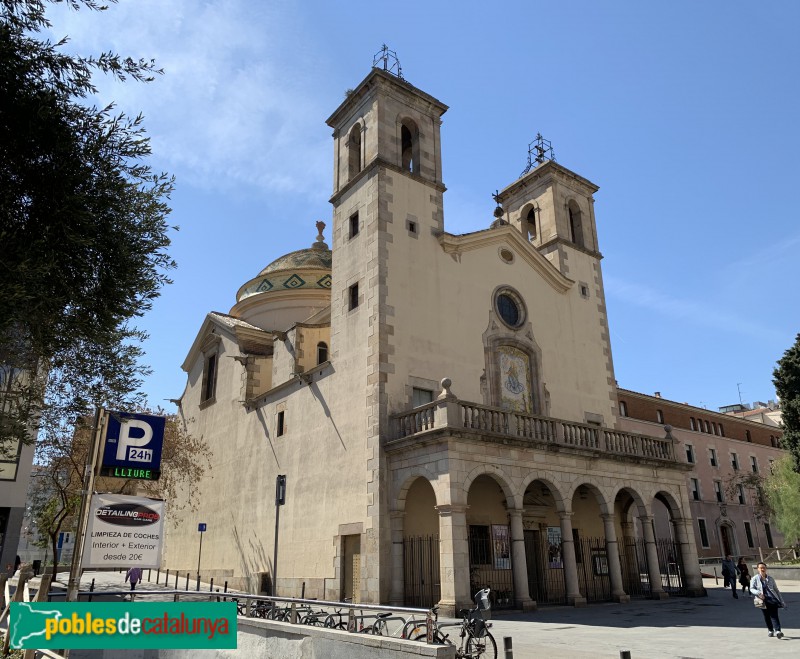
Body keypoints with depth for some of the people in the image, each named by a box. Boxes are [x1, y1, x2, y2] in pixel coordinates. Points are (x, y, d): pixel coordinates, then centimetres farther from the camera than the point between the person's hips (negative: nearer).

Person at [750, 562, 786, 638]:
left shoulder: (770, 579, 15)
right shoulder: (755, 579, 6)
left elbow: (776, 590, 20)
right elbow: (751, 589, -2)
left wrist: (782, 601, 15)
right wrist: (758, 593, -22)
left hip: (773, 599, 1)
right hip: (763, 600, -1)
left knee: (774, 615, -12)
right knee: (766, 616, 2)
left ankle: (777, 631, -21)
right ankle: (771, 631, 17)